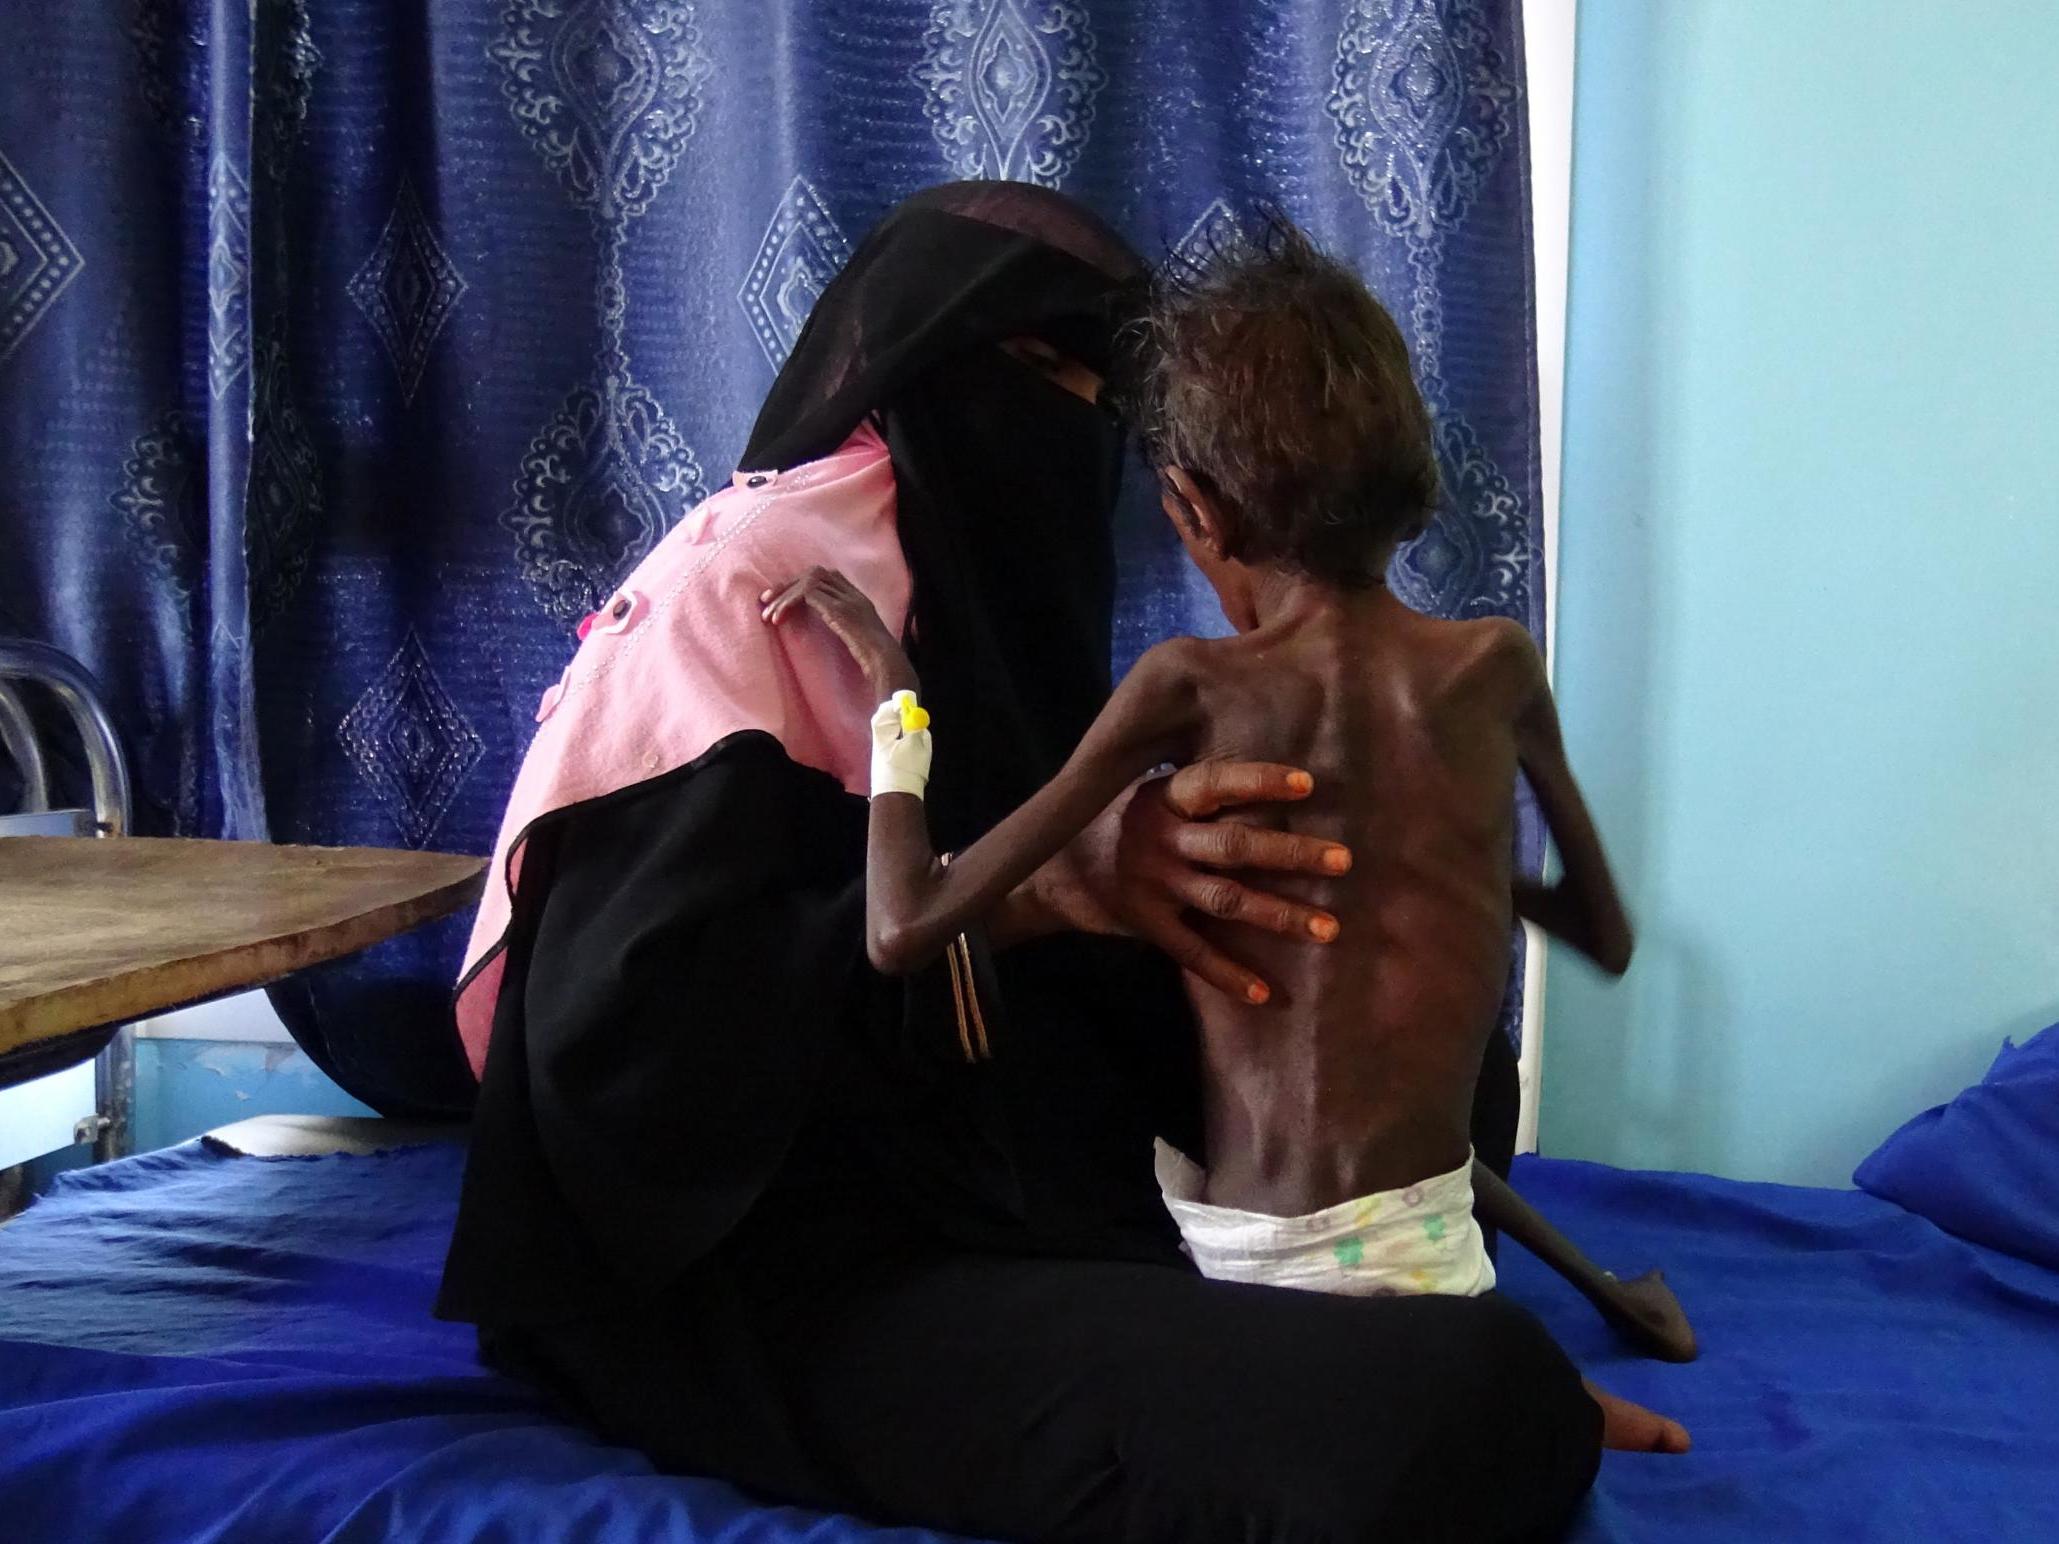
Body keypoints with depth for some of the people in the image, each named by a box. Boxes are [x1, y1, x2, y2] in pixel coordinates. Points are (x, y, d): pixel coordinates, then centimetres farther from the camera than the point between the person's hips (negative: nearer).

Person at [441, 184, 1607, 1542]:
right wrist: (1028, 884, -24)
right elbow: (641, 1019, -22)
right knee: (1483, 1400, -25)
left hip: (1024, 1198, 10)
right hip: (835, 1285, -9)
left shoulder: (994, 597, 15)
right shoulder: (745, 585, -11)